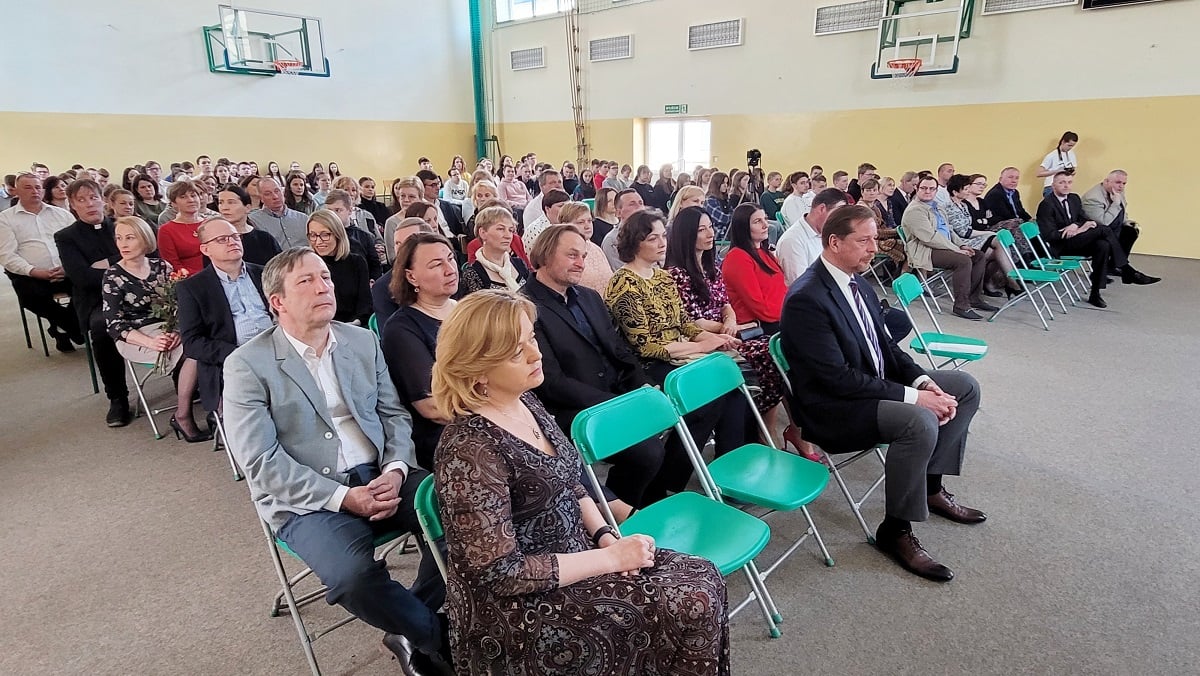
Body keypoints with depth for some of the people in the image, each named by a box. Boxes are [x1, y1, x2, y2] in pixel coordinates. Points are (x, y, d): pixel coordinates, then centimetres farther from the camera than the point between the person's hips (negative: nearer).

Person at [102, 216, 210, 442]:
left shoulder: (161, 266, 8)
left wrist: (177, 330, -19)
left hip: (169, 330, 4)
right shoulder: (113, 276, 0)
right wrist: (150, 342, -23)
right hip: (136, 338, -4)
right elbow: (114, 325, -7)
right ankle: (182, 416, -17)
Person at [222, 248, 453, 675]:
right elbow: (260, 462, -12)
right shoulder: (247, 365, -6)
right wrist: (343, 497, -19)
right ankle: (441, 639, -1)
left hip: (379, 478, 5)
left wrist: (395, 470, -9)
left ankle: (414, 632, 6)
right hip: (307, 500, -4)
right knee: (355, 578, -31)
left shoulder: (363, 341, 9)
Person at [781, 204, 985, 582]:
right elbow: (838, 378, -26)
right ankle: (896, 530, -11)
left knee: (966, 387, 9)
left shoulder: (857, 282, 5)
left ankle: (931, 486, 18)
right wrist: (913, 396, -23)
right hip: (833, 408, -10)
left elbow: (883, 346, 12)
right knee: (920, 422, -32)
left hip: (875, 386, 10)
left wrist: (923, 381, -6)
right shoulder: (806, 299, -24)